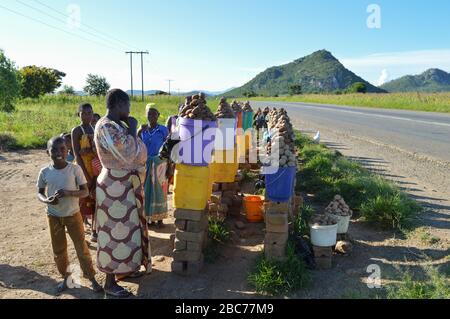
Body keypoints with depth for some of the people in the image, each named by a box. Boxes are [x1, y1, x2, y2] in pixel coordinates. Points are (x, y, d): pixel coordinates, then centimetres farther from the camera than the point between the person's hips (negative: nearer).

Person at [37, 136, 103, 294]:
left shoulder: (75, 169, -14)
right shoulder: (45, 172, -9)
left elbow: (85, 191, -11)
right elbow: (39, 193, 3)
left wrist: (68, 193, -29)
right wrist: (46, 200, -20)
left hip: (73, 215, -2)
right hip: (54, 217, 2)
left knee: (82, 248, 6)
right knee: (59, 250, 15)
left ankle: (92, 279, 19)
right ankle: (66, 277, 34)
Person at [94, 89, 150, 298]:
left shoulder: (116, 125, 8)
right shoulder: (106, 127, -23)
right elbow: (128, 154, -29)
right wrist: (132, 128, -20)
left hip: (125, 185, 10)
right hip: (115, 188, -10)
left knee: (125, 228, 22)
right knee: (116, 232, 1)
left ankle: (123, 268, 40)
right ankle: (110, 283, 17)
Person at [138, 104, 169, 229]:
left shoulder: (163, 130, -4)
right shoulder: (142, 130, 4)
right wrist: (139, 132, -16)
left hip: (160, 164, -3)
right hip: (145, 164, 3)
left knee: (159, 190, 3)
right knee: (146, 190, 6)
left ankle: (159, 218, 14)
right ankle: (149, 217, 18)